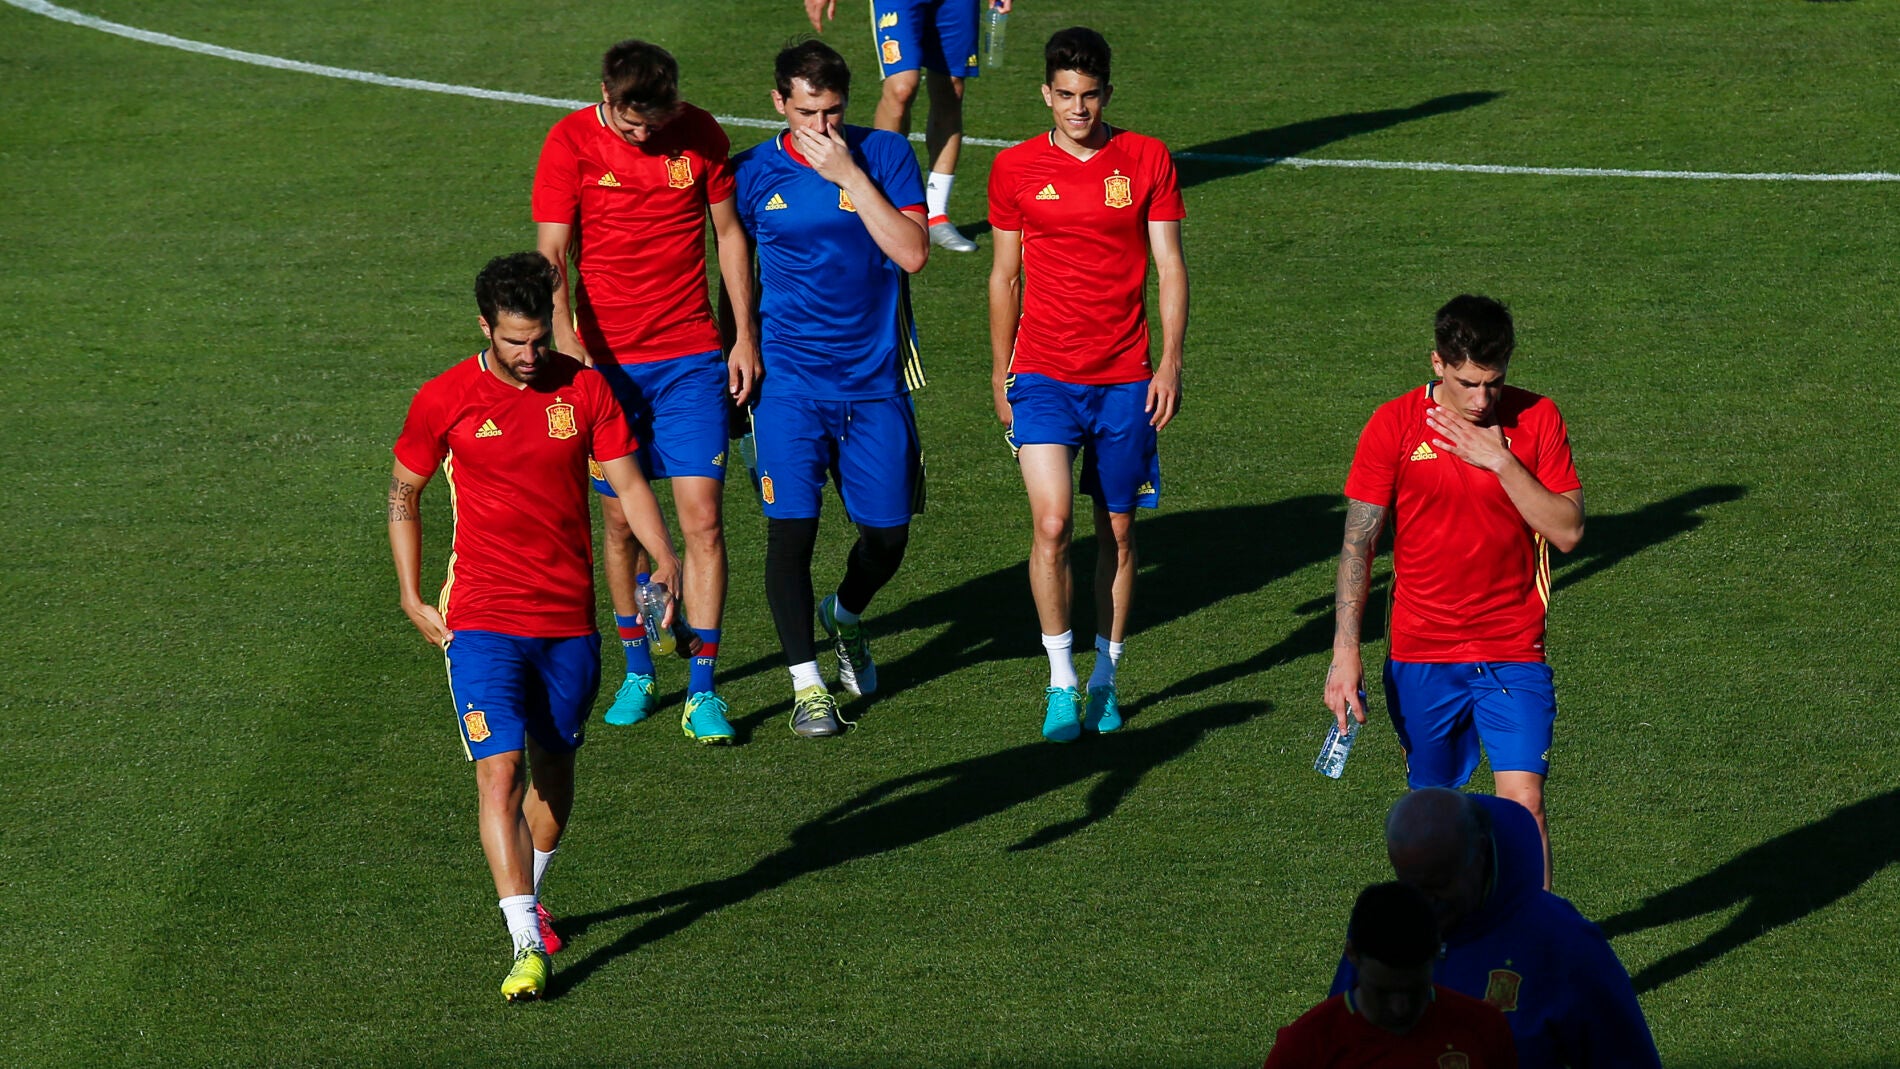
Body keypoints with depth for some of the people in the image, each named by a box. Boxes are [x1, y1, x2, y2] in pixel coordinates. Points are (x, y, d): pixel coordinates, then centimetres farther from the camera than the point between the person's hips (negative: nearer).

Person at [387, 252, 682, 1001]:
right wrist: (412, 598, 4)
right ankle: (527, 944, -18)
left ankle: (529, 898, 38)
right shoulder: (444, 401, -4)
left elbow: (626, 482, 1)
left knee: (554, 763, 15)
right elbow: (402, 494, 8)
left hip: (570, 618, 3)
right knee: (501, 772, -14)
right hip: (483, 621, -3)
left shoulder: (584, 389, 1)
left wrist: (666, 560, -16)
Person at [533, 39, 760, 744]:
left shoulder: (700, 134, -1)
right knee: (622, 521, 7)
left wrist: (747, 334, 6)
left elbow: (729, 233, 10)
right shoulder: (570, 144, -7)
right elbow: (552, 255, -11)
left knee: (702, 520, -7)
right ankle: (637, 671, 25)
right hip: (608, 360, 0)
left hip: (692, 357, 0)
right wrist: (566, 340, -25)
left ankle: (702, 692, -2)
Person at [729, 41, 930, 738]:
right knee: (791, 527, -11)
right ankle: (807, 684, 2)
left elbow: (912, 254, -12)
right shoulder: (753, 175, 1)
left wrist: (851, 176, -16)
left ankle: (845, 616, 40)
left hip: (875, 380, 1)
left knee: (889, 530, 7)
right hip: (788, 384, -1)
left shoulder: (885, 155, -1)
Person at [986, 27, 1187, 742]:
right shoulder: (1015, 168, 2)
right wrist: (1000, 373, 13)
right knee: (1053, 524, -14)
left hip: (1125, 379, 1)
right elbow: (1005, 276, 11)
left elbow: (1170, 268, 3)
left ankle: (1104, 679, 21)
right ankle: (1060, 682, -4)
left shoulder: (1146, 161, 1)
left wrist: (1170, 364, -5)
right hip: (1043, 375, -1)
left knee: (1117, 533, 7)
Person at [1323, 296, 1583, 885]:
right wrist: (1345, 653, -8)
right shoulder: (1394, 426, -4)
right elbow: (1358, 543, -2)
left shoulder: (1537, 418, -3)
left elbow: (1567, 531, -8)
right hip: (1421, 654, 1)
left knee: (1523, 803, -12)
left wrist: (1500, 461, -17)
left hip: (1514, 653, -1)